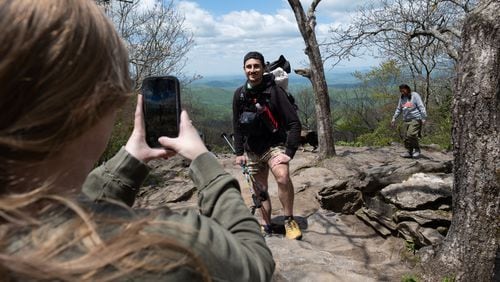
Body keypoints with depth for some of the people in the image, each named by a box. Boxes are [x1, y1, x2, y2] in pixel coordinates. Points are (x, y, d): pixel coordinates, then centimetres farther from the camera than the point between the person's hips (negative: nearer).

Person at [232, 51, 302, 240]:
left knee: (282, 176, -30)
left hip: (274, 144, -4)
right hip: (252, 149, 5)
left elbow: (294, 123, -15)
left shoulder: (274, 91, -13)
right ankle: (266, 227, 25)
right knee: (260, 190, 10)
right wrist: (239, 152, 4)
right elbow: (237, 125, 10)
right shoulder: (239, 94, 0)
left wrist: (289, 152, -21)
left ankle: (289, 221, -12)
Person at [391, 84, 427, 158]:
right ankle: (409, 152, 7)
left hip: (415, 119, -7)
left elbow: (421, 107, -8)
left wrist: (424, 118, -14)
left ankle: (417, 149, -4)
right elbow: (398, 109, 23)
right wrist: (394, 118, 19)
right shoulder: (402, 98, 15)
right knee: (406, 137, 0)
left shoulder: (415, 95, -4)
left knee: (411, 134, -20)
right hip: (406, 120, 7)